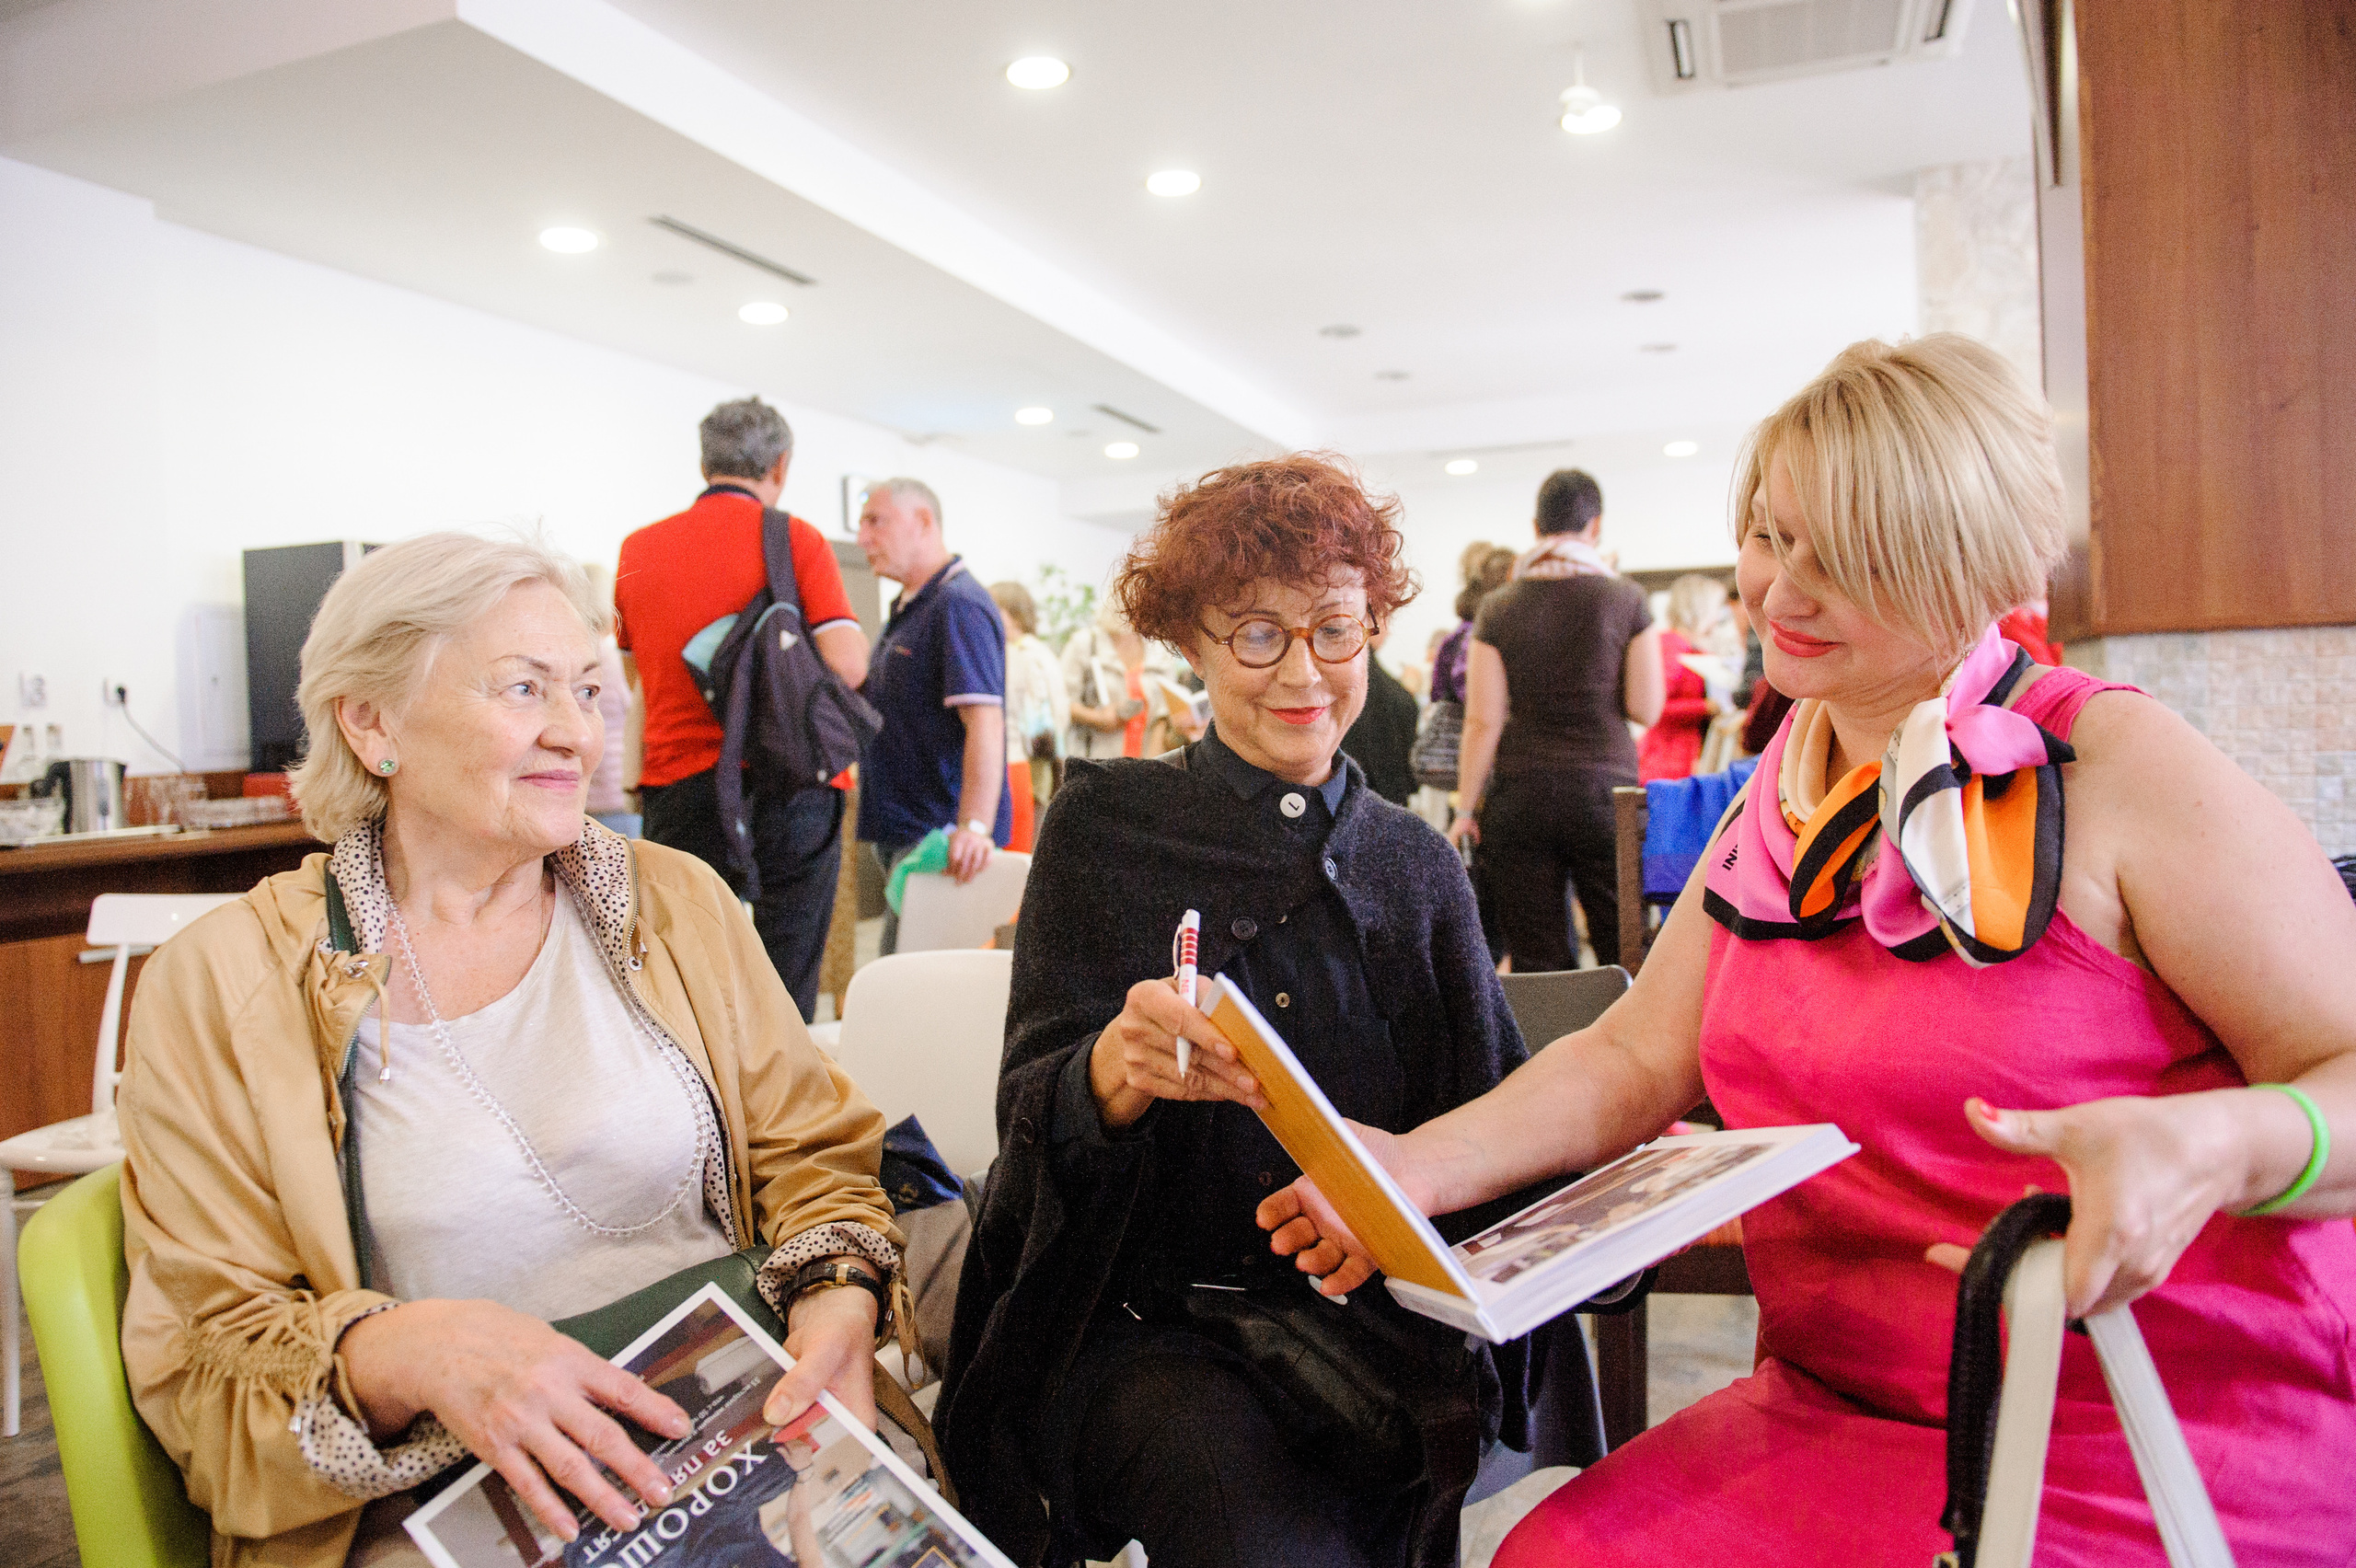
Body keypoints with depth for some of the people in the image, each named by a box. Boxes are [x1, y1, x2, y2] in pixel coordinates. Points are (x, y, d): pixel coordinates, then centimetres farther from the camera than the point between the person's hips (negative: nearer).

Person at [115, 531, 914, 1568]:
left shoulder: (680, 904, 8)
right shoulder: (215, 988, 0)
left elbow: (812, 1154, 10)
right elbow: (206, 1364, -1)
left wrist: (839, 1291, -12)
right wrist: (402, 1355, -22)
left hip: (747, 1430, 2)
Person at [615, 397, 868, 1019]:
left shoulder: (638, 548, 10)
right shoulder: (797, 539, -3)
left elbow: (629, 674, 19)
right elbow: (846, 664, -12)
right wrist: (855, 635, 9)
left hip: (676, 790, 3)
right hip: (789, 792, -3)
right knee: (785, 996, 2)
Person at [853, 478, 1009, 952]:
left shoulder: (959, 606, -16)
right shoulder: (908, 607, 19)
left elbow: (984, 722, -27)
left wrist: (975, 827, -37)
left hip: (939, 835, -11)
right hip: (902, 831, 11)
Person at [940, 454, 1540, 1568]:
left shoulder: (1416, 867, 11)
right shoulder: (1104, 828, 2)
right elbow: (1031, 1120, -4)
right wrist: (1116, 1068, -28)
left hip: (1362, 1324, 3)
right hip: (1137, 1322, -2)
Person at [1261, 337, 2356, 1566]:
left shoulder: (2114, 765, -10)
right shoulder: (1780, 803, 9)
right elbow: (1633, 1059, 5)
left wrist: (2215, 1144, -34)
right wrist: (1418, 1167, -10)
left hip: (2164, 1457, -5)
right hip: (1835, 1418, 5)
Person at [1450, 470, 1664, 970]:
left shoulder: (1498, 609, 1)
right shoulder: (1625, 599, 0)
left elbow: (1482, 721, -3)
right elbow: (1646, 709, -1)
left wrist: (1465, 809, 4)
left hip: (1518, 799, 1)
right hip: (1603, 791, -1)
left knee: (1535, 966, 4)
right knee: (1626, 957, 4)